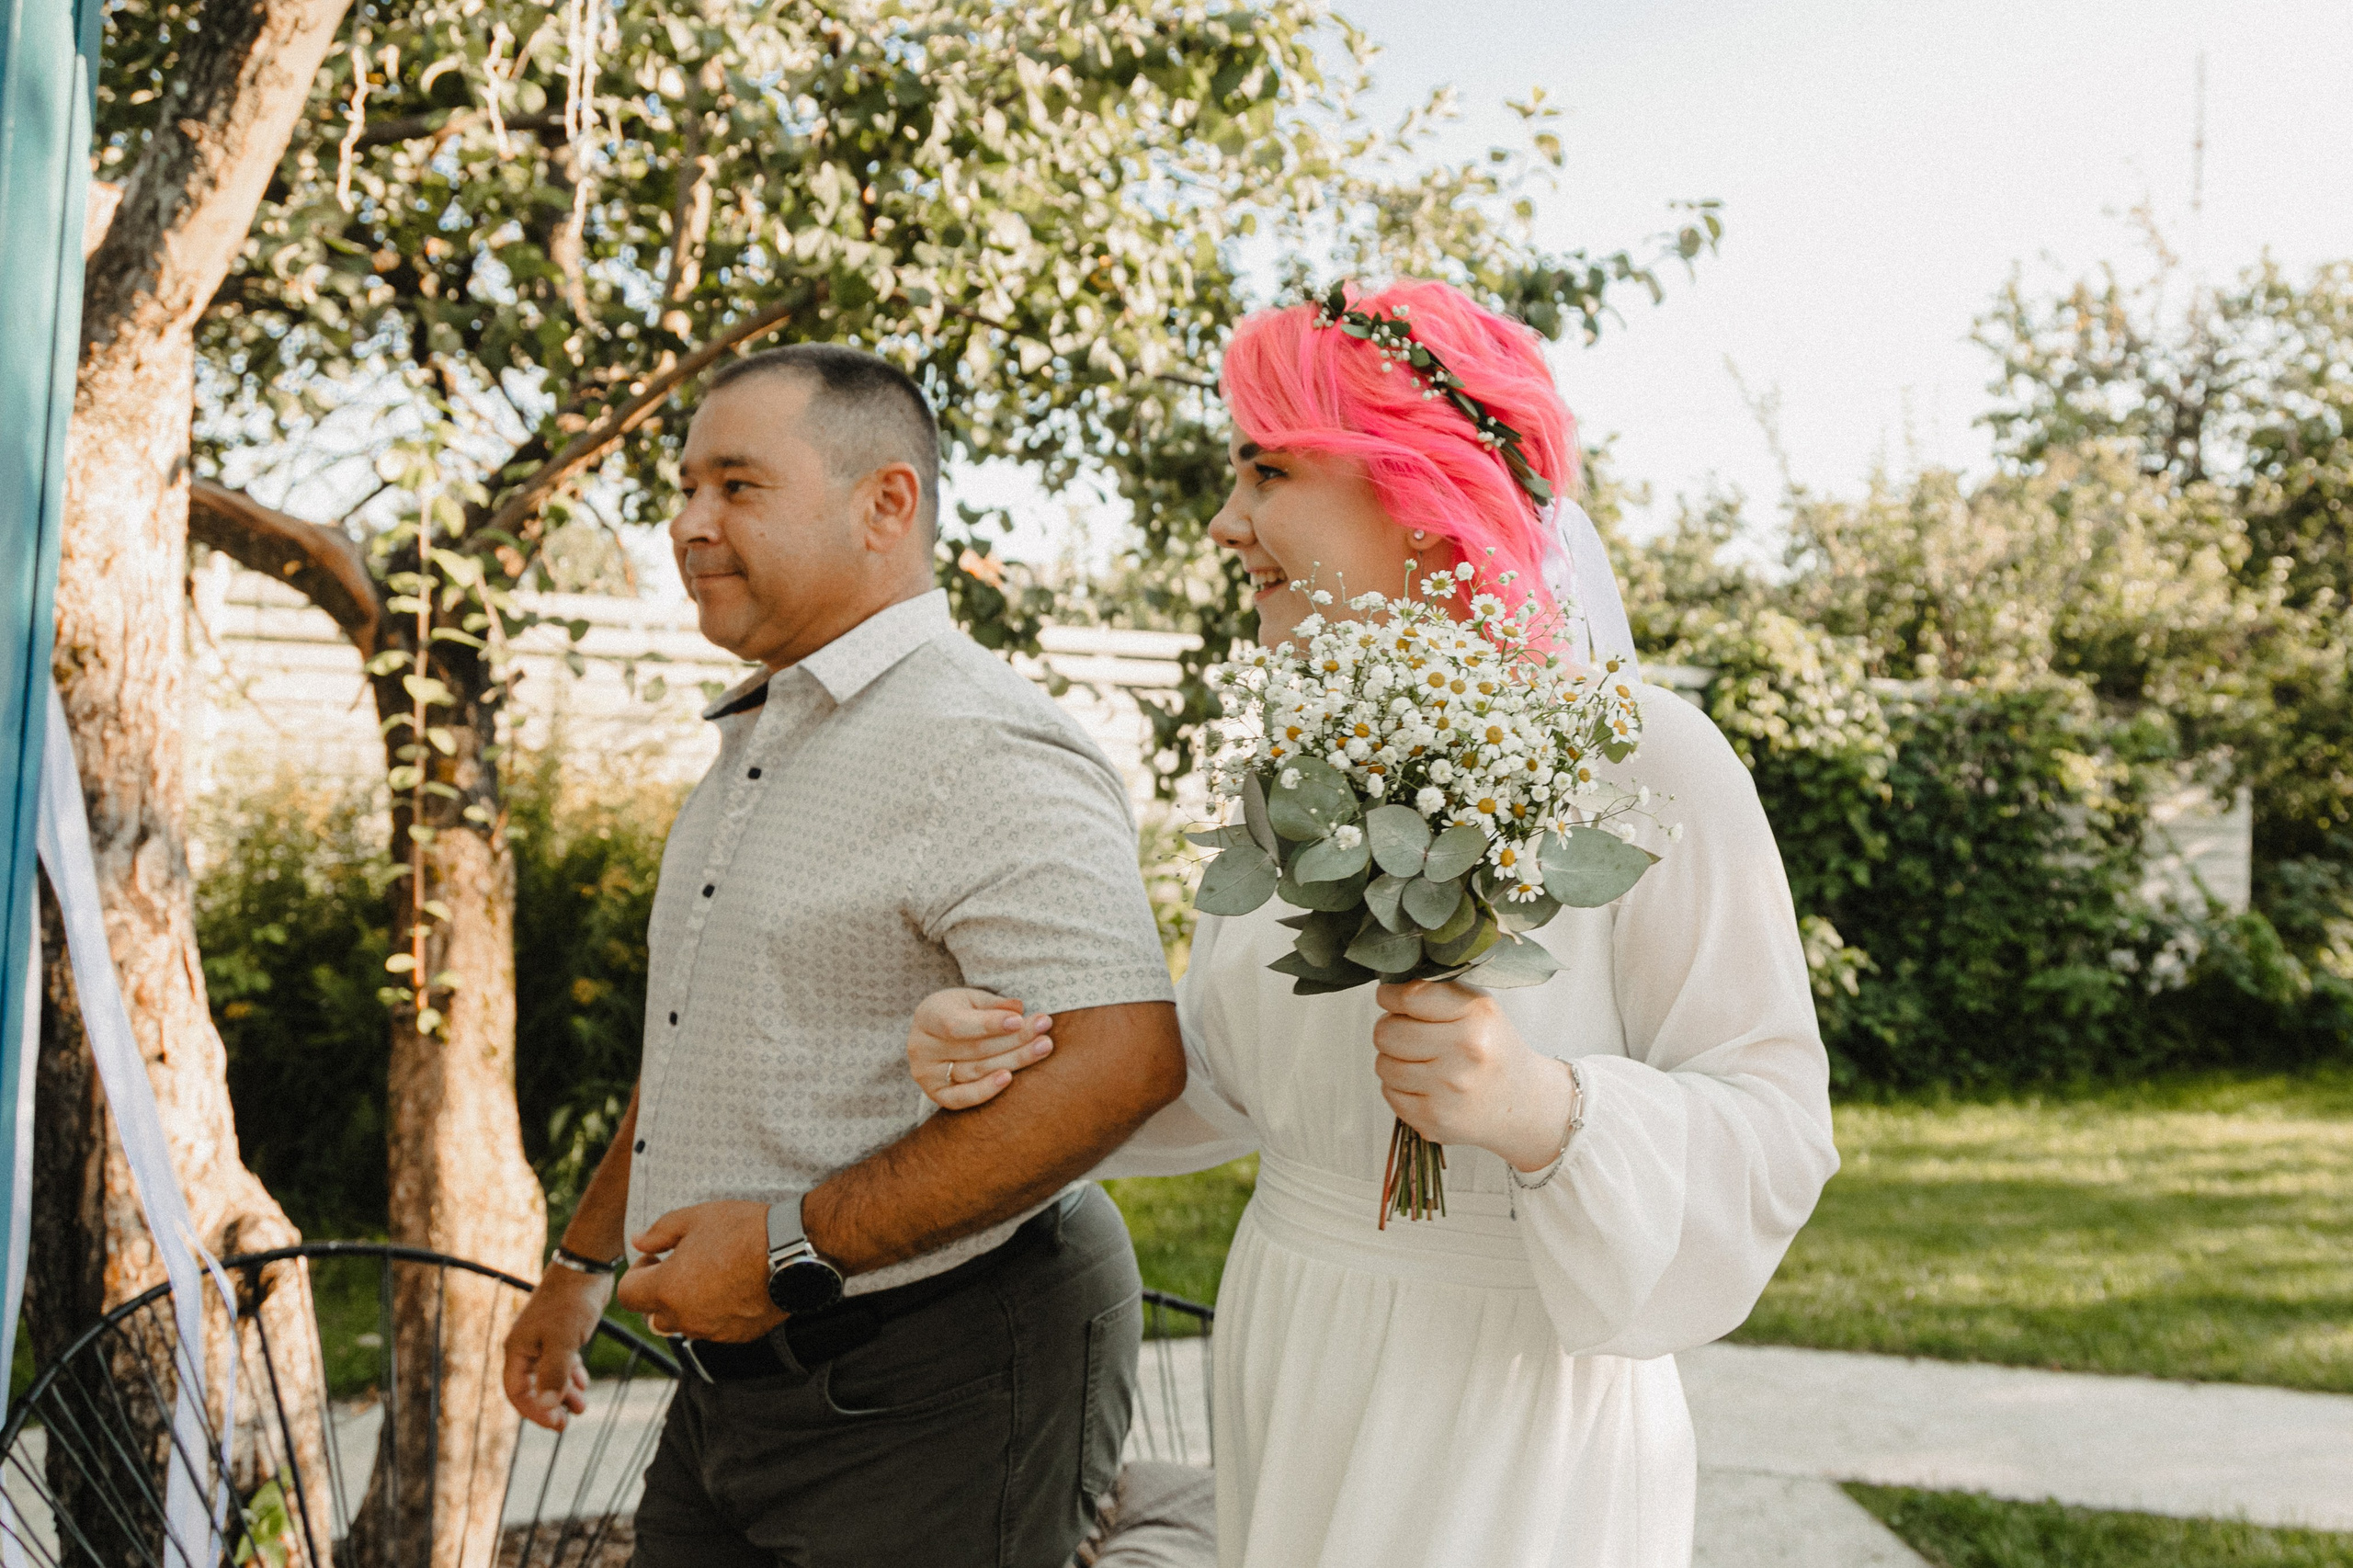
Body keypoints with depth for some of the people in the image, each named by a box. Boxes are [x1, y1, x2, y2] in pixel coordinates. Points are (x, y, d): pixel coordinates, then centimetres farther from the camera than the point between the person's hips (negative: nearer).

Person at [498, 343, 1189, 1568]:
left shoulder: (980, 751, -19)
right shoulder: (754, 748, 14)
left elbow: (1123, 1058, -31)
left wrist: (795, 1248, -26)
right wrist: (585, 1258, 28)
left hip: (929, 1404, -9)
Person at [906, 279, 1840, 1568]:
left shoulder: (1642, 759, -16)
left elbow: (1774, 1131, -16)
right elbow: (1217, 1075, 10)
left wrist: (1542, 1109, -33)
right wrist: (1010, 1056, -6)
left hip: (1507, 1426, -6)